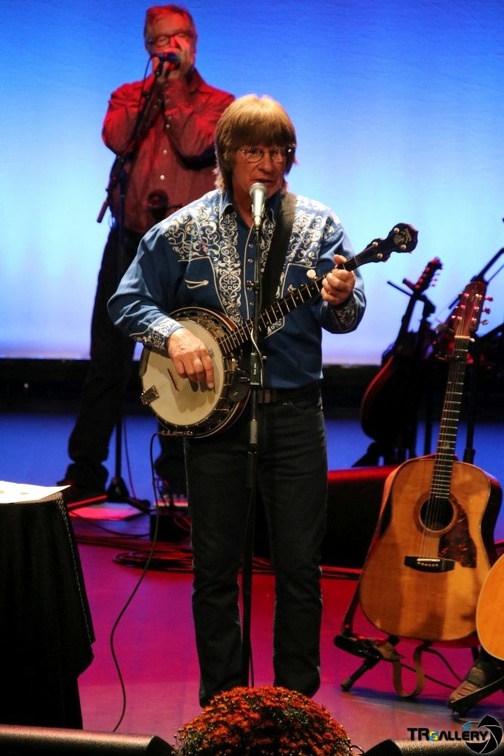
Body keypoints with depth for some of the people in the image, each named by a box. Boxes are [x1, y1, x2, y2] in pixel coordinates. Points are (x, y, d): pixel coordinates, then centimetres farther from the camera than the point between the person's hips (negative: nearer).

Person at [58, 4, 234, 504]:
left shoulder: (217, 104, 7)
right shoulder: (129, 97, 13)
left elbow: (194, 145, -14)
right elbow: (117, 139, -9)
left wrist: (174, 87, -7)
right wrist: (153, 84, -4)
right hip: (129, 242, 2)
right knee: (107, 360, 2)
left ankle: (177, 472, 12)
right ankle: (86, 471, 9)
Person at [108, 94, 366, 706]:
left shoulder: (317, 224, 2)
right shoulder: (182, 230, 1)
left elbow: (344, 317, -4)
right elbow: (127, 301, 5)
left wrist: (340, 300, -27)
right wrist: (172, 333, -13)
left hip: (294, 413, 0)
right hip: (213, 412, 0)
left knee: (299, 567, 3)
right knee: (214, 568, 7)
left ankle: (297, 699, 18)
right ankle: (222, 704, 21)